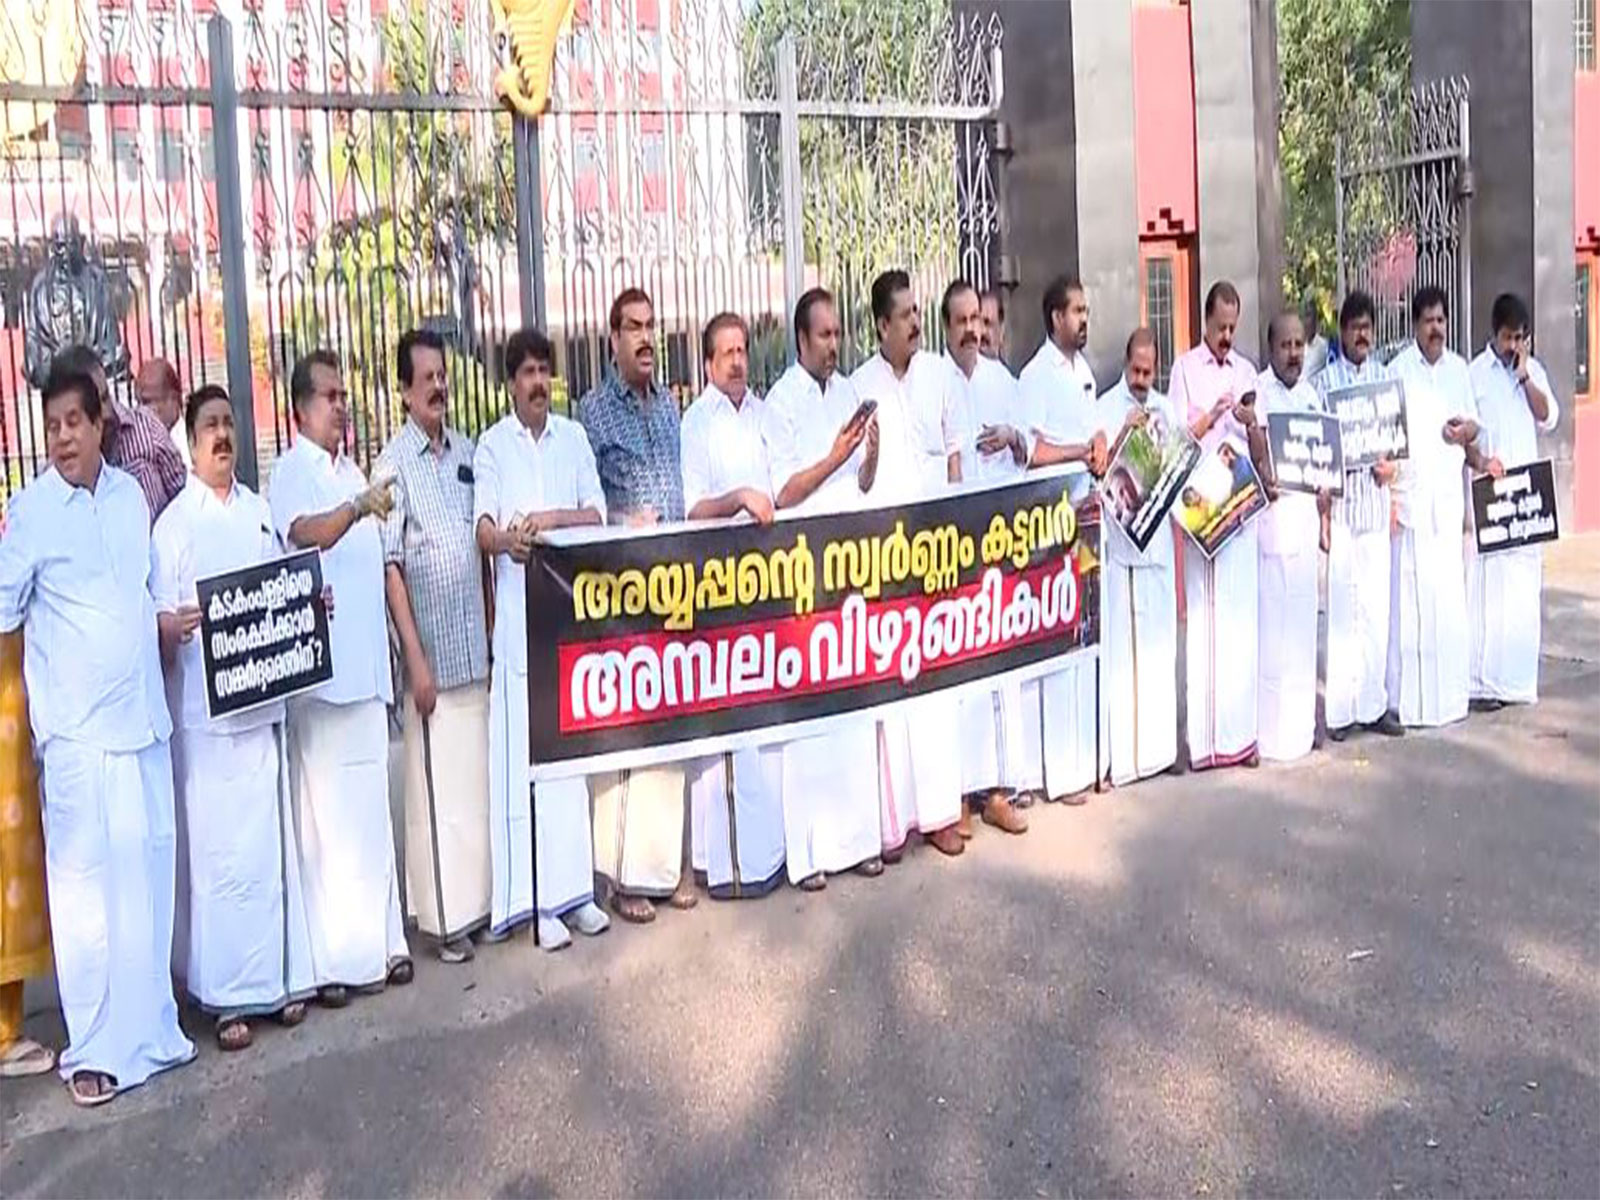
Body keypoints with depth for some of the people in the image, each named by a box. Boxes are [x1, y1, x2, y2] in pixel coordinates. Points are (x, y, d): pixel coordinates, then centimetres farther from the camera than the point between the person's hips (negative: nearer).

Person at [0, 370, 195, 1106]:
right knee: (86, 882, -2)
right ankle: (94, 1048, 8)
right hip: (76, 726, -5)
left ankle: (151, 1027, 22)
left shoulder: (131, 494, 9)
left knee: (147, 873, 10)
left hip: (142, 714, 5)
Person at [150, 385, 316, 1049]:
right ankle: (227, 995, 8)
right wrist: (173, 626, -30)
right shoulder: (174, 521, -5)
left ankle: (279, 976, 22)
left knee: (272, 842, 11)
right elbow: (158, 619, -10)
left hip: (263, 700, 5)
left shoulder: (258, 510, 12)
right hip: (206, 710, -5)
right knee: (220, 851, -2)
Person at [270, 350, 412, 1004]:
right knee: (324, 810, -5)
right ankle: (329, 958, 1)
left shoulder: (351, 473, 18)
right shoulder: (292, 472, -8)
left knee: (372, 808, 13)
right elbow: (305, 532, -30)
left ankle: (379, 940, 22)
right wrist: (357, 508, -47)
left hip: (366, 667, 8)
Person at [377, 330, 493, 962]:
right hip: (430, 649, -6)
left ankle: (480, 898, 23)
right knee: (435, 786, 1)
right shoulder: (394, 464, -9)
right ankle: (444, 916, 11)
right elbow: (390, 567, -11)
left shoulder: (466, 451, 9)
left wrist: (494, 630, 12)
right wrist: (415, 659, -13)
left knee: (478, 778, 12)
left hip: (475, 644, 6)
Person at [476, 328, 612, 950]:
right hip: (518, 616, -3)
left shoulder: (573, 437, 11)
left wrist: (553, 517, -14)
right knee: (525, 753, -3)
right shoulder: (493, 444, 2)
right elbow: (482, 527, -8)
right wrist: (505, 538, -31)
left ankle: (574, 887, 15)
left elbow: (597, 514, 5)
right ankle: (539, 900, 3)